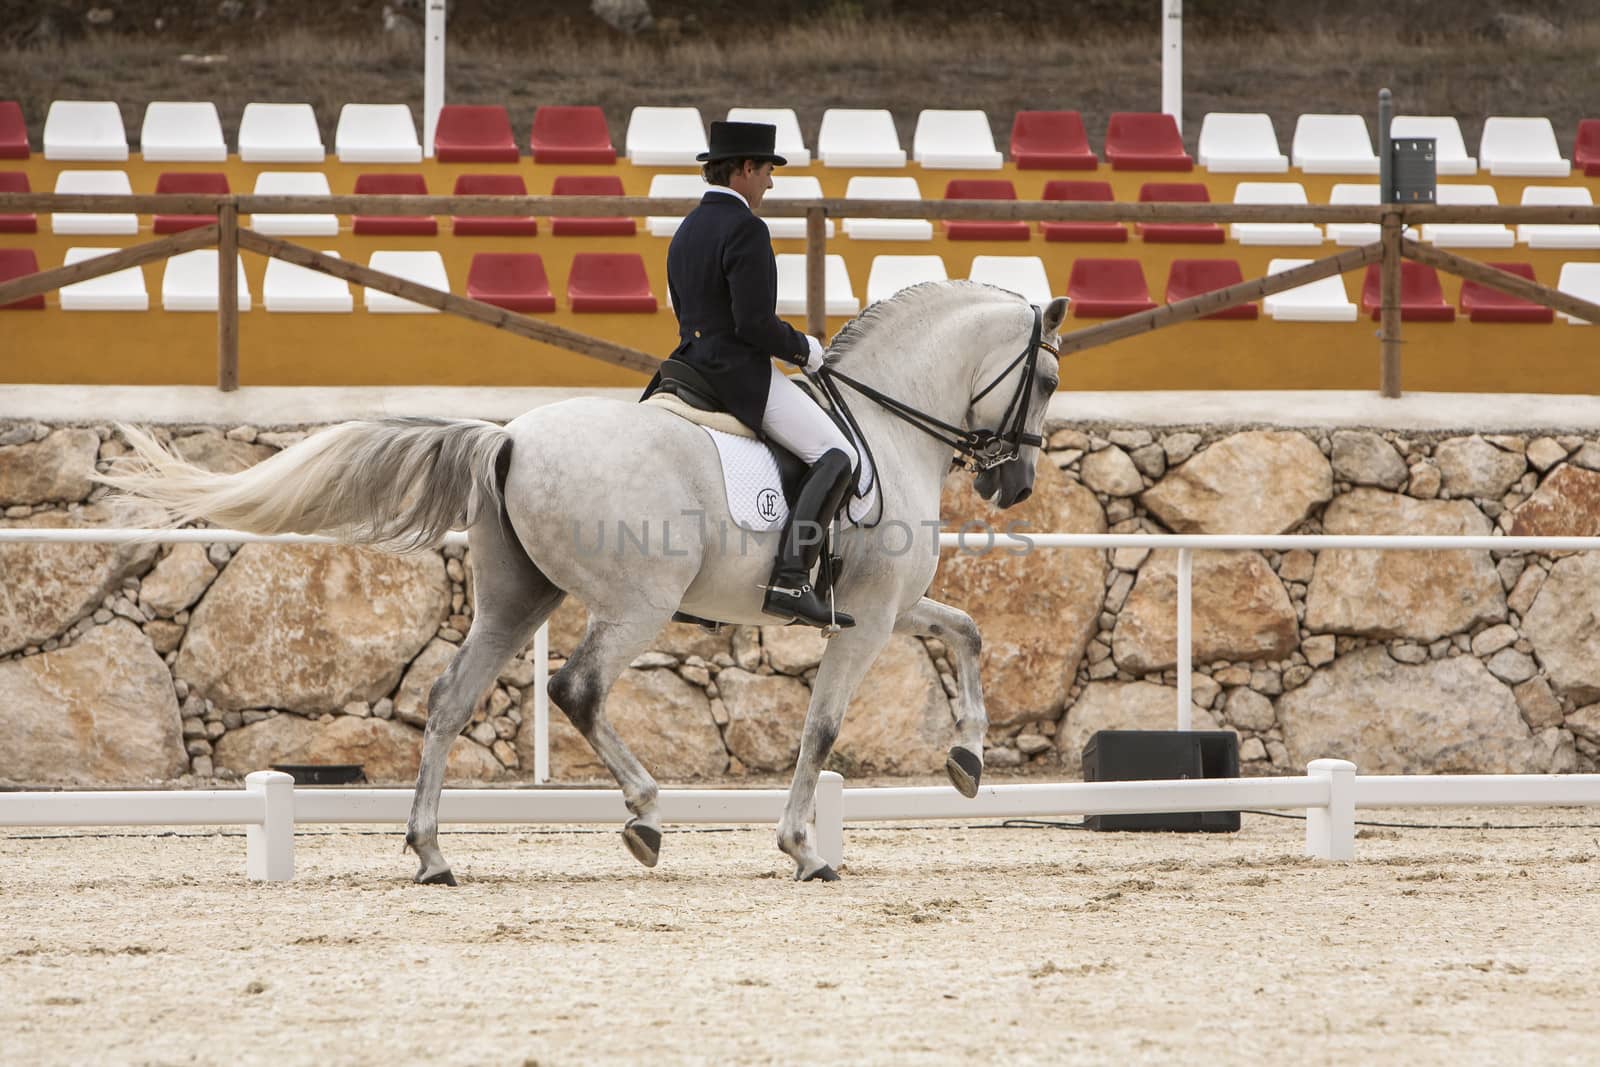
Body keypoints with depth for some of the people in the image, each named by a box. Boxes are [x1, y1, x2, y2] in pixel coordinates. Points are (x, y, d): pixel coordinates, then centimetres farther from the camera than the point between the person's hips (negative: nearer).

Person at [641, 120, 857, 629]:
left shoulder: (687, 230, 15)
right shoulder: (745, 230, -15)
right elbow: (755, 323, -22)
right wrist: (803, 348, -4)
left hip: (694, 361, 9)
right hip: (742, 374, -9)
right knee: (835, 454, -13)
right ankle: (790, 579, -27)